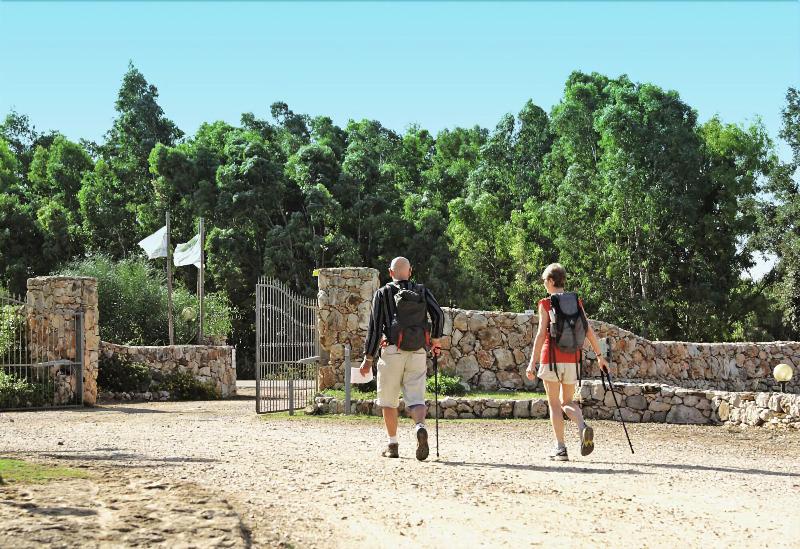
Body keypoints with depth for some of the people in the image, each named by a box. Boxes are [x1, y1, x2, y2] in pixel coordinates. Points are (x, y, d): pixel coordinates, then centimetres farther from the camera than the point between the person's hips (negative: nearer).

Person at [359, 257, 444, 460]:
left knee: (389, 401, 11)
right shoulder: (422, 291, 10)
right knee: (416, 399, 1)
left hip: (392, 352, -2)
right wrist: (436, 339, 11)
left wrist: (368, 358, 2)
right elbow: (438, 314, -4)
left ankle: (393, 445, 10)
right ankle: (420, 426, -29)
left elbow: (375, 327, -1)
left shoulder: (383, 293, 3)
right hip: (418, 353, 2)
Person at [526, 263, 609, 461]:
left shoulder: (546, 304, -5)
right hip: (572, 359, 4)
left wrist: (532, 363, -11)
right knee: (567, 402, 16)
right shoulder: (576, 302, 8)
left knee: (554, 404, 5)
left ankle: (560, 448, 0)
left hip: (551, 358, -4)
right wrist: (600, 356, 11)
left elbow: (541, 334, -11)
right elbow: (589, 331, 5)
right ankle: (583, 428, -14)